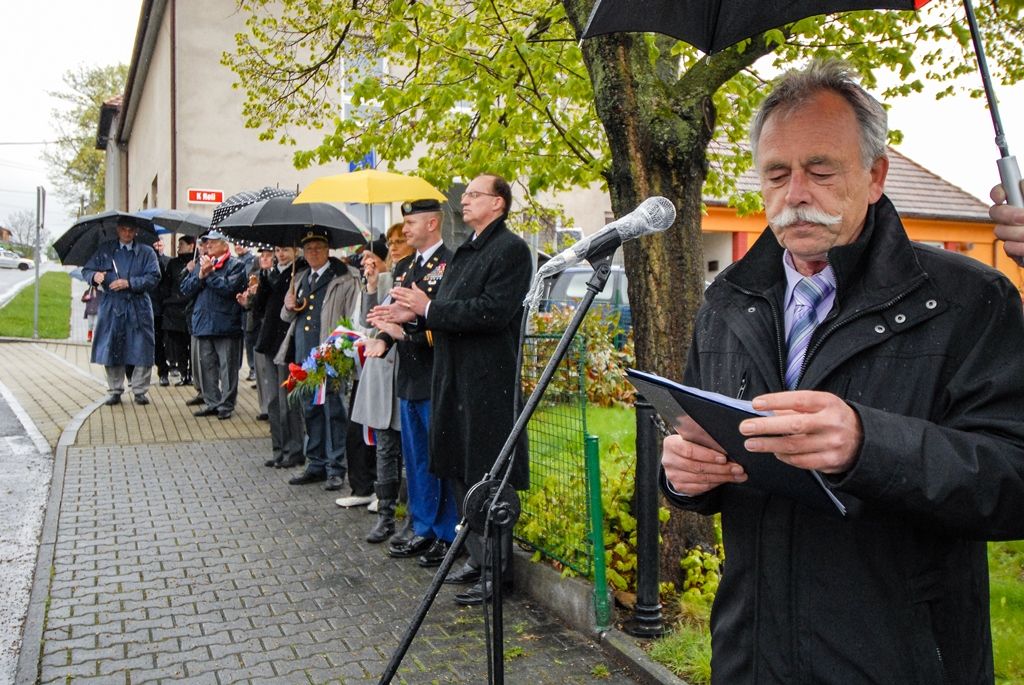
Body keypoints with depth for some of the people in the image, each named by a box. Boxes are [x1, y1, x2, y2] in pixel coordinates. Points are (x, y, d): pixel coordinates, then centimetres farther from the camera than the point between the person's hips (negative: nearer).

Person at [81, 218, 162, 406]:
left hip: (138, 307, -1)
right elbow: (86, 270, 11)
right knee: (111, 350, 4)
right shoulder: (105, 249, 12)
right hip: (111, 307, 2)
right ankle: (115, 391, 16)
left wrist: (129, 283, -16)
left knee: (141, 351, -2)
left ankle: (140, 390, 10)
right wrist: (94, 276, -13)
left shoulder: (146, 252, 6)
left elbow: (153, 277, -5)